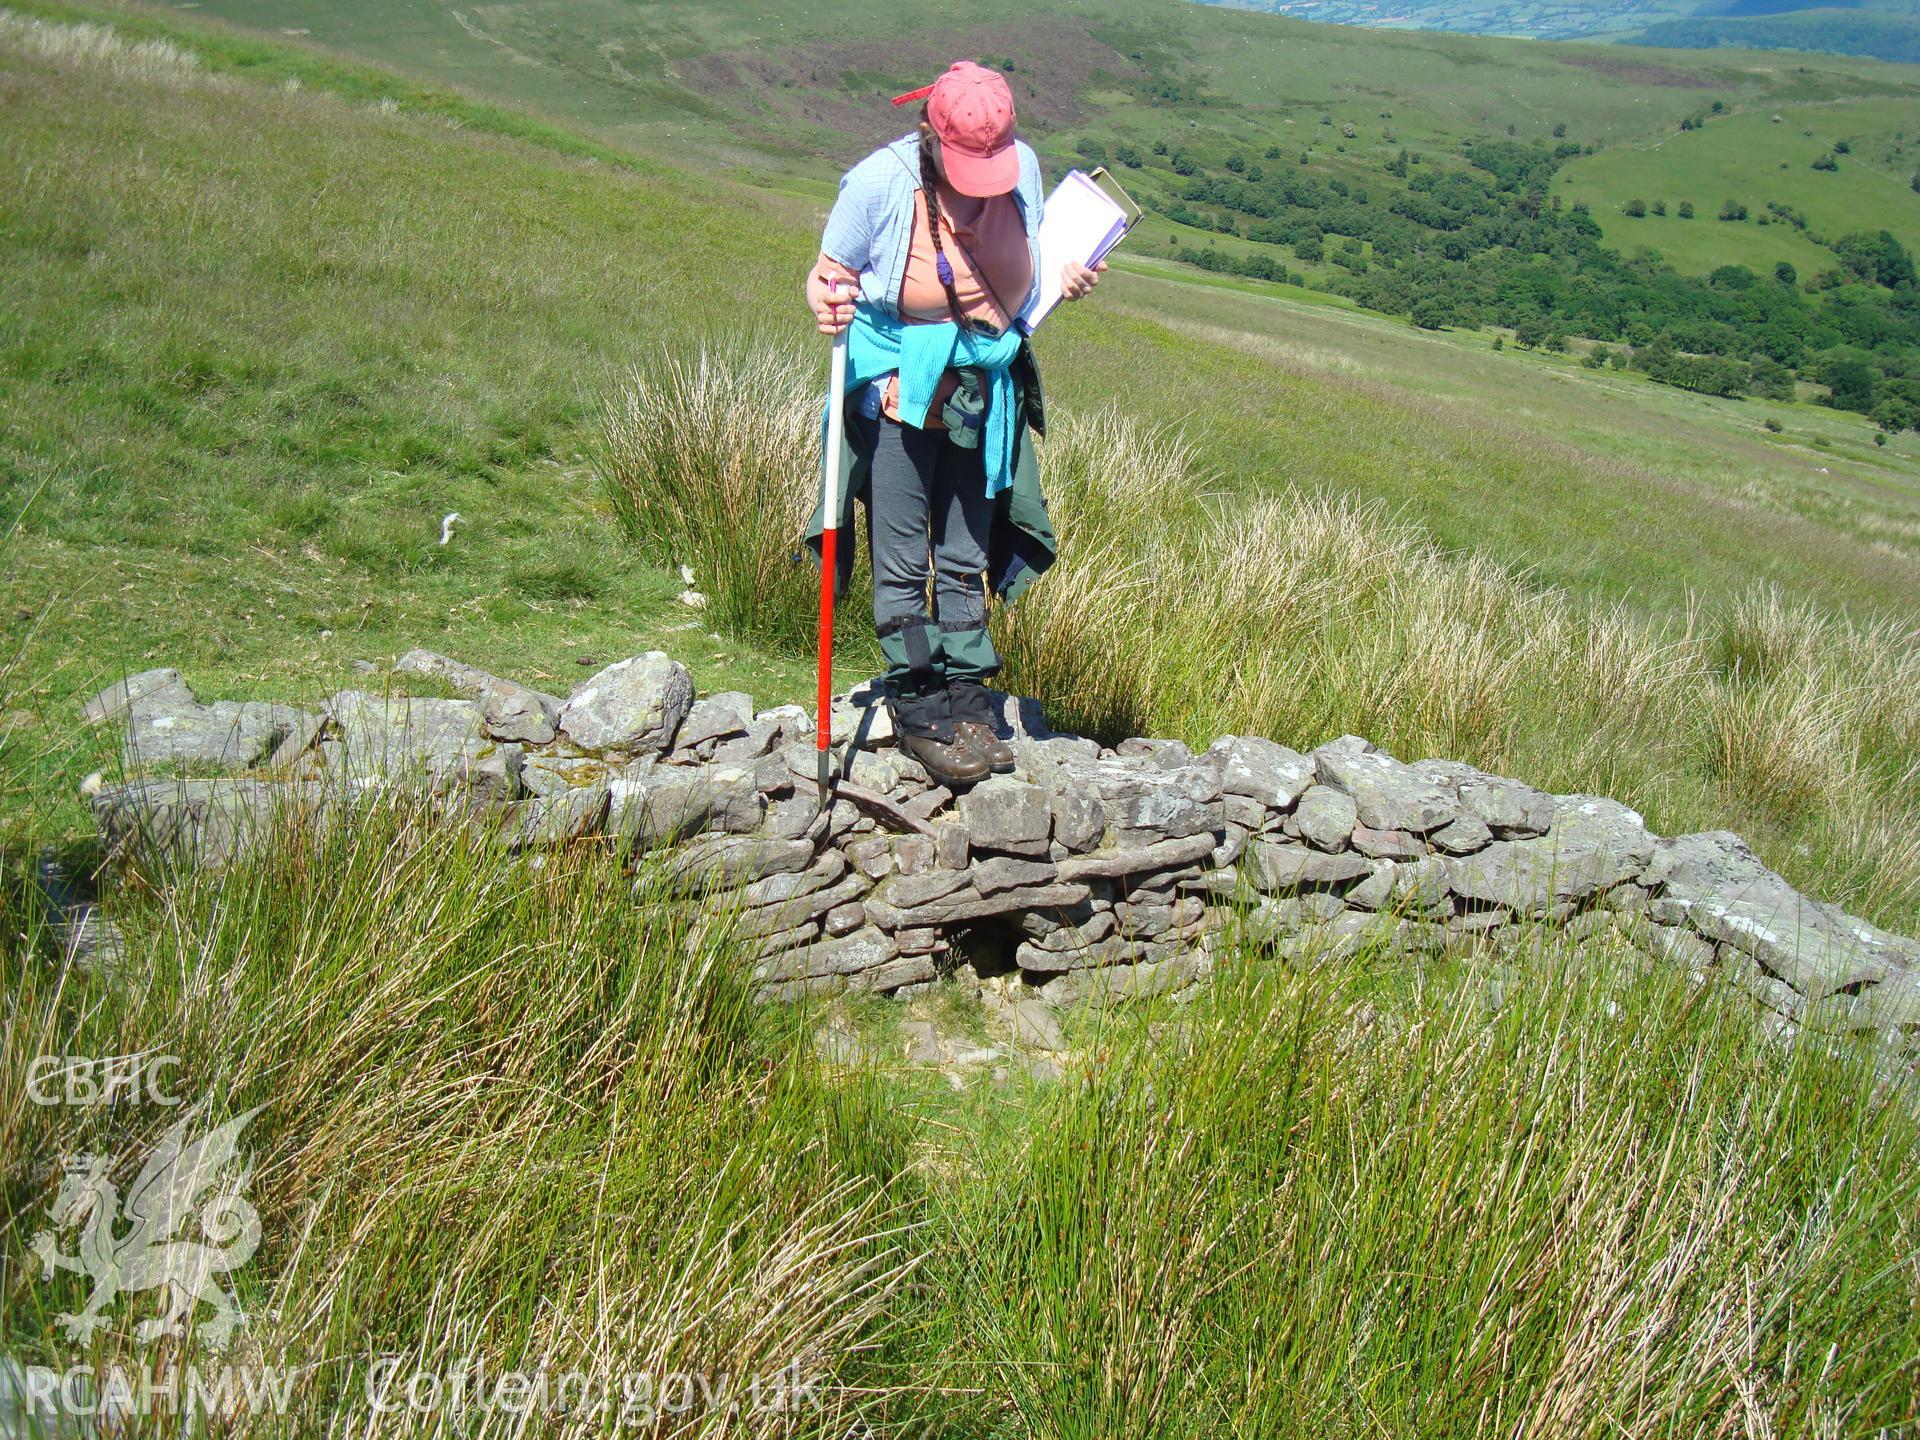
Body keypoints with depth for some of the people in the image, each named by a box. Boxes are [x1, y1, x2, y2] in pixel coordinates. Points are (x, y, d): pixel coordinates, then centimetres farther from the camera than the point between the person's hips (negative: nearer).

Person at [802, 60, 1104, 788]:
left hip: (983, 391, 4)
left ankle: (966, 702, 22)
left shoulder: (1022, 167, -3)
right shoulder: (879, 183, -16)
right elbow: (830, 273, -6)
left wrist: (1068, 279, -6)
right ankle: (918, 711, 13)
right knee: (902, 561, 1)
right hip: (899, 391, -4)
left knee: (967, 557, 12)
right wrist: (827, 305, -29)